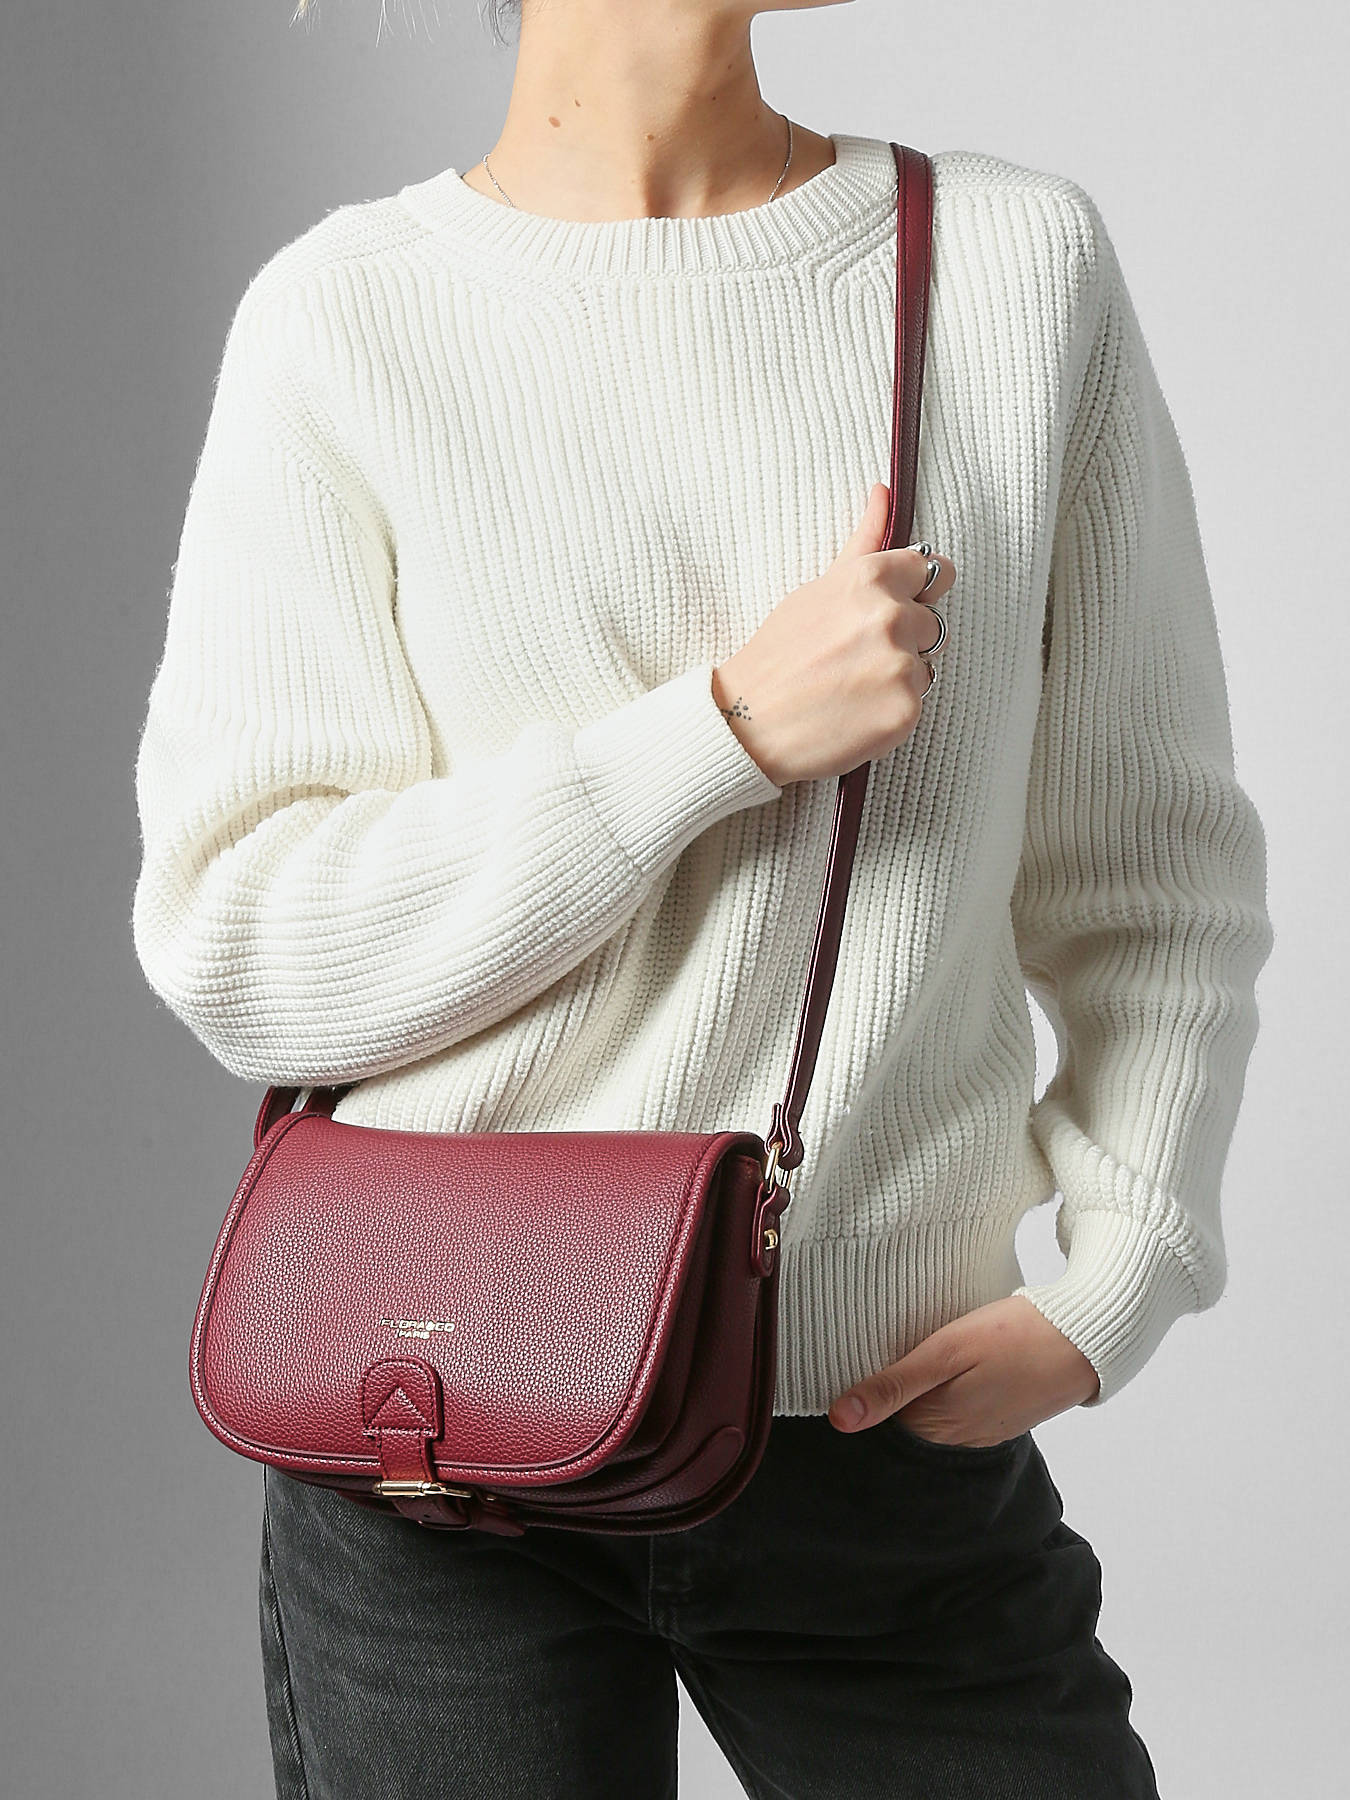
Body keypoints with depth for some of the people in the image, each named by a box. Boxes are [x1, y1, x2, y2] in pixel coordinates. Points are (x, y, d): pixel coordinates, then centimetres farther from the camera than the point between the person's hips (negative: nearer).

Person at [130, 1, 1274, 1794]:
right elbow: (237, 945, -9)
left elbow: (1153, 859, 6)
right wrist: (729, 726, -17)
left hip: (894, 1424, 2)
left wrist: (1112, 1285, -5)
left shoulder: (1027, 259, 2)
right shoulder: (344, 318, -4)